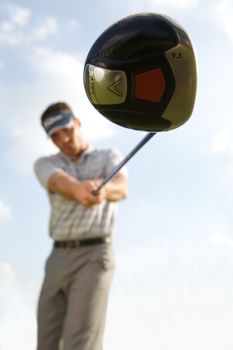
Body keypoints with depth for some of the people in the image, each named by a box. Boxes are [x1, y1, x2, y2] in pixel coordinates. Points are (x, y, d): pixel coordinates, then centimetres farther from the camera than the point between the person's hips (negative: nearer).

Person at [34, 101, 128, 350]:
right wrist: (80, 189, -43)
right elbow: (60, 184, -17)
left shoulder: (110, 157, 6)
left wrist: (104, 190, -45)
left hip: (94, 256, -4)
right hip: (58, 259, 4)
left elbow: (121, 189, -18)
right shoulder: (44, 165, 10)